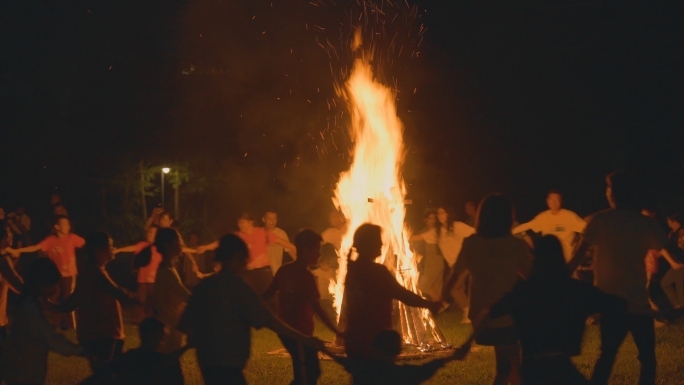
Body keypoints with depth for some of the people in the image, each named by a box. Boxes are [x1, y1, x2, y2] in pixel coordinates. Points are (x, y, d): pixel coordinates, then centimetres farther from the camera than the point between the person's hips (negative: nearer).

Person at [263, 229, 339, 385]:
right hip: (300, 334, -8)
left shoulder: (284, 270, 5)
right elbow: (317, 309, -22)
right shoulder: (306, 276, -17)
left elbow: (267, 295, 10)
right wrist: (337, 331, -21)